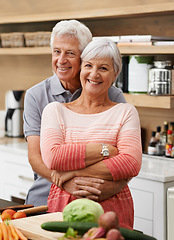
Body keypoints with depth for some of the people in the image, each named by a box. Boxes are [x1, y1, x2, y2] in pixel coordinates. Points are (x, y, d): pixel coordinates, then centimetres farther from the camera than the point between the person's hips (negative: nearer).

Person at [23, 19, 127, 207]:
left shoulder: (113, 97, 0)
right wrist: (66, 181, -24)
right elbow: (35, 156, -4)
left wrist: (114, 185, -26)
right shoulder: (35, 96, 4)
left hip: (96, 202, -1)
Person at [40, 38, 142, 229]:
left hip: (112, 213, 0)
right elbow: (52, 157, -8)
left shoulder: (125, 112, 7)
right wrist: (105, 149, -10)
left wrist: (76, 172, -10)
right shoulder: (55, 110, 9)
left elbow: (131, 164, -8)